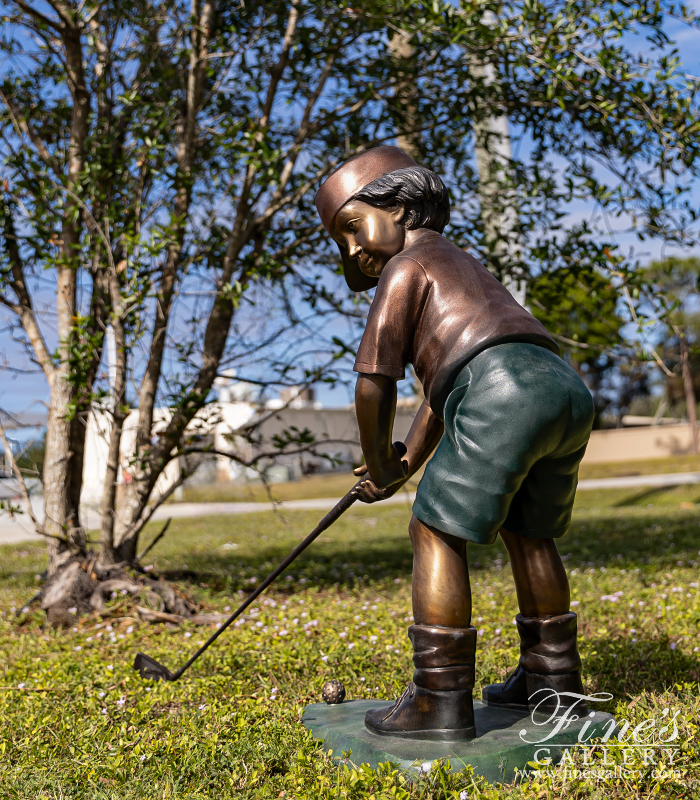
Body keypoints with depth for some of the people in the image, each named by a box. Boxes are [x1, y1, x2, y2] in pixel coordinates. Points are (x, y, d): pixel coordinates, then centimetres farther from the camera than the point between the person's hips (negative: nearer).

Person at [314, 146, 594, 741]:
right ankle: (552, 678, 31)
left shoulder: (405, 267, 9)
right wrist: (404, 468, 37)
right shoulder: (464, 267, 36)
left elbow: (375, 382, 2)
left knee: (437, 533, -1)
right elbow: (440, 390, 36)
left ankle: (441, 700, 0)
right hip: (565, 386, 9)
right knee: (527, 531, 22)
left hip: (500, 389, -9)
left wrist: (377, 462, 16)